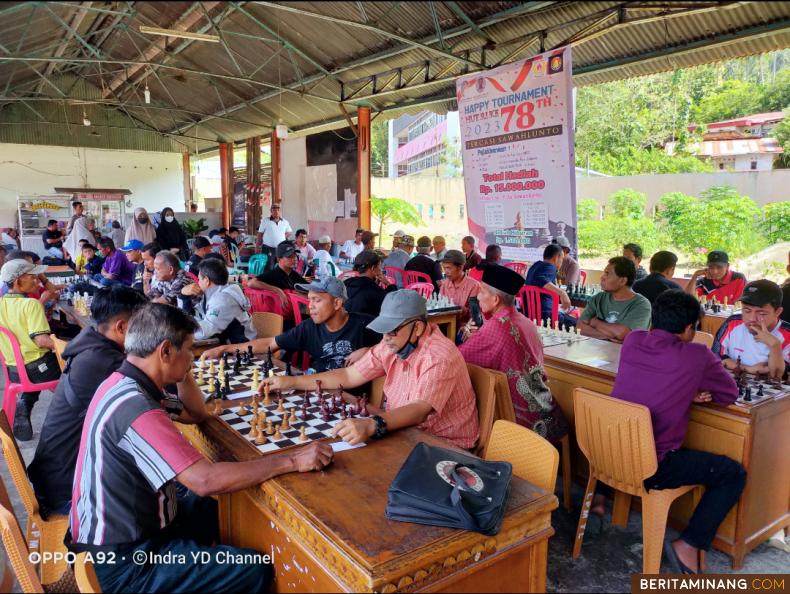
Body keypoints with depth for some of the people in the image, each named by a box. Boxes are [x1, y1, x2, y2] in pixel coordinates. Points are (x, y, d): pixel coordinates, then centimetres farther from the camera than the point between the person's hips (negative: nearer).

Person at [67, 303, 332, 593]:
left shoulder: (124, 384, 2)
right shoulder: (133, 406, -30)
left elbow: (196, 414, 15)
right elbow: (205, 480, -35)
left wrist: (183, 371, -1)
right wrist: (291, 460, -29)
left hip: (123, 522, 10)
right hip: (125, 560, -10)